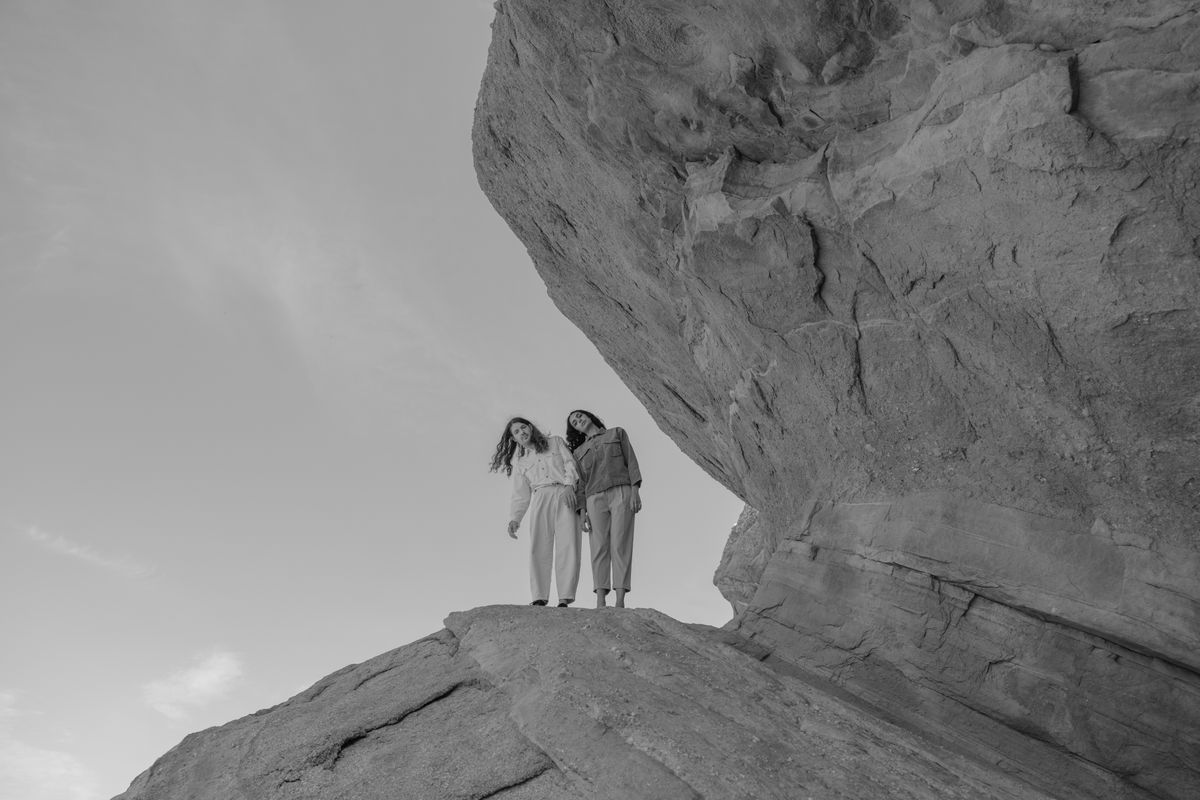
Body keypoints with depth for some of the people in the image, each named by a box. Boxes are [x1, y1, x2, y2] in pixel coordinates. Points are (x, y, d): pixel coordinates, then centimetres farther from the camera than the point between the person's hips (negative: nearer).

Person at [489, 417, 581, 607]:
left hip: (565, 495, -2)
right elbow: (520, 496, 19)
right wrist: (514, 519, 3)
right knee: (539, 548, -14)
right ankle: (539, 598, -17)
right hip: (540, 499, 2)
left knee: (568, 547, -15)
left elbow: (570, 463, 8)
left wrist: (569, 485, -10)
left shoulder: (556, 442, 21)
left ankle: (565, 598, -20)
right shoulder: (520, 464, 25)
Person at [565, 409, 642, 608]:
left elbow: (631, 461, 8)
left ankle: (620, 602, -22)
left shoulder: (617, 433, 19)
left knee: (620, 545, -14)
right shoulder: (579, 452, 24)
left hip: (621, 493, -2)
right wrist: (582, 512, 1)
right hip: (595, 500, 2)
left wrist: (635, 490, -6)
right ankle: (600, 603, -19)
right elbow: (581, 483, 15)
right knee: (599, 548, -11)